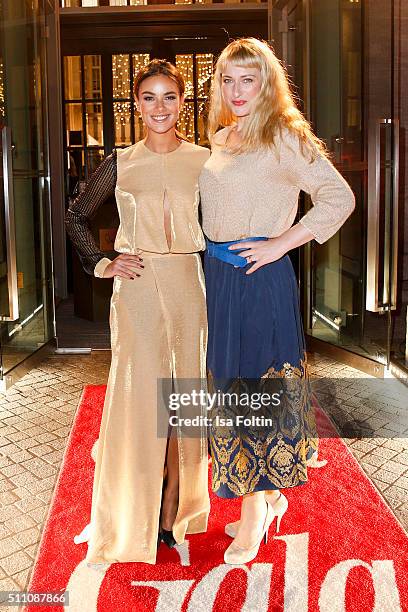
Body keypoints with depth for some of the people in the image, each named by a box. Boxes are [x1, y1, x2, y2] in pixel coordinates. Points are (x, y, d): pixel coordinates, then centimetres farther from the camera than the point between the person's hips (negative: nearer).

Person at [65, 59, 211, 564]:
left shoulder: (204, 160, 5)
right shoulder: (121, 163, 4)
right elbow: (76, 217, 15)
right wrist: (101, 264, 3)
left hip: (188, 285, 1)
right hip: (136, 288, -1)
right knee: (139, 393, 1)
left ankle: (176, 510, 24)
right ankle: (135, 517, 17)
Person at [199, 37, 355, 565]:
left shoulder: (283, 136, -7)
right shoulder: (220, 139, 15)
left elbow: (339, 197, -14)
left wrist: (279, 244, -16)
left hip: (261, 277, -7)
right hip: (218, 275, 8)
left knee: (255, 382, -2)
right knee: (231, 383, 12)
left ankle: (253, 511, 14)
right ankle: (271, 498, 29)